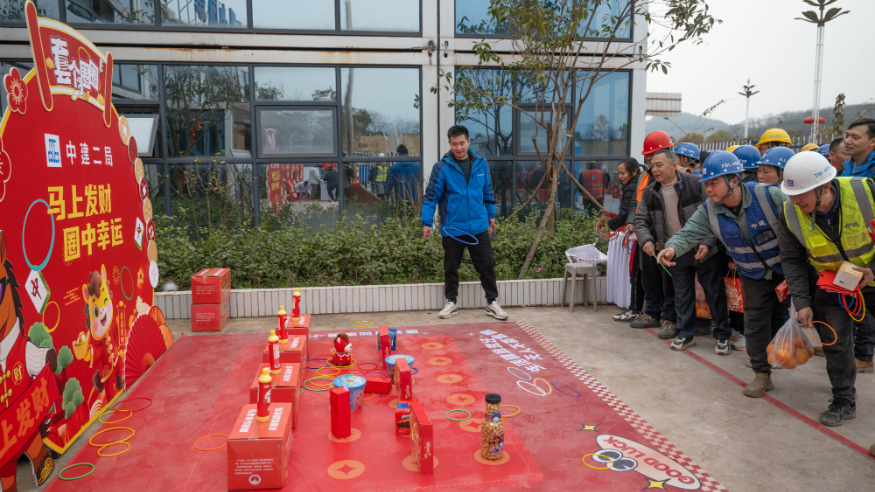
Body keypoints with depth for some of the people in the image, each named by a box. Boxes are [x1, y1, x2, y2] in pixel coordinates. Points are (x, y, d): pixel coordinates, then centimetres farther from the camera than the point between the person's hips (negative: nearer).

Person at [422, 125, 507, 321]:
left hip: (479, 227, 2)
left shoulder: (481, 163, 2)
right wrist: (427, 222, -11)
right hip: (452, 229, -2)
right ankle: (451, 302, 28)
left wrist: (490, 215, 18)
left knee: (487, 266, 6)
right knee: (451, 268, 11)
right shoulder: (442, 167, -8)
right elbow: (431, 196, -6)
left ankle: (492, 302, 20)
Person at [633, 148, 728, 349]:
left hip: (703, 250, -4)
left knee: (714, 293, 5)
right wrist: (645, 239, -13)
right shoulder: (650, 193, 1)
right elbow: (641, 220, 6)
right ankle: (685, 335, 25)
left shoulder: (696, 184, -14)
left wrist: (707, 242, -19)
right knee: (682, 296, 12)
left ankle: (723, 336, 19)